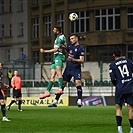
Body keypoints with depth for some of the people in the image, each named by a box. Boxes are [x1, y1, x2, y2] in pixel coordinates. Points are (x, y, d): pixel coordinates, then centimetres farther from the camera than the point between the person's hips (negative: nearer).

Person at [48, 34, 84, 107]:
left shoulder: (80, 48, -8)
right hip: (68, 68, 6)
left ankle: (79, 100, -19)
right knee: (62, 84, 3)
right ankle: (55, 101, 6)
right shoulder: (70, 46, 11)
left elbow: (82, 60, -14)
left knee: (78, 82, -22)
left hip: (76, 69, -6)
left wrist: (73, 59, -28)